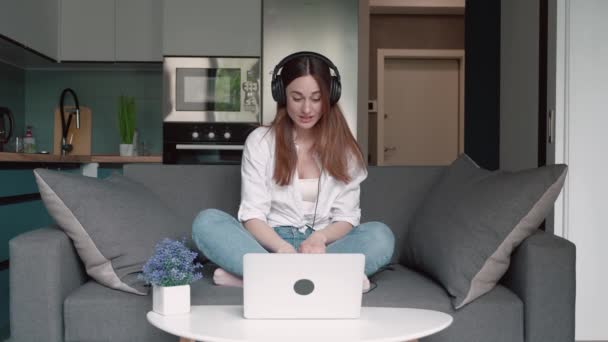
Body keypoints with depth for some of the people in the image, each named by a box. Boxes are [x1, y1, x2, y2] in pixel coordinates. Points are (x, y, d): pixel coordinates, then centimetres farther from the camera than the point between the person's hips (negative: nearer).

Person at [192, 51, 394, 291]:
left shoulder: (343, 146, 4)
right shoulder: (260, 140, 0)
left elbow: (347, 216, 0)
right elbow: (252, 215, -7)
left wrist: (319, 238, -23)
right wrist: (282, 247, -28)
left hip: (325, 246, 1)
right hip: (270, 242, 0)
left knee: (380, 236, -28)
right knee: (206, 222, -25)